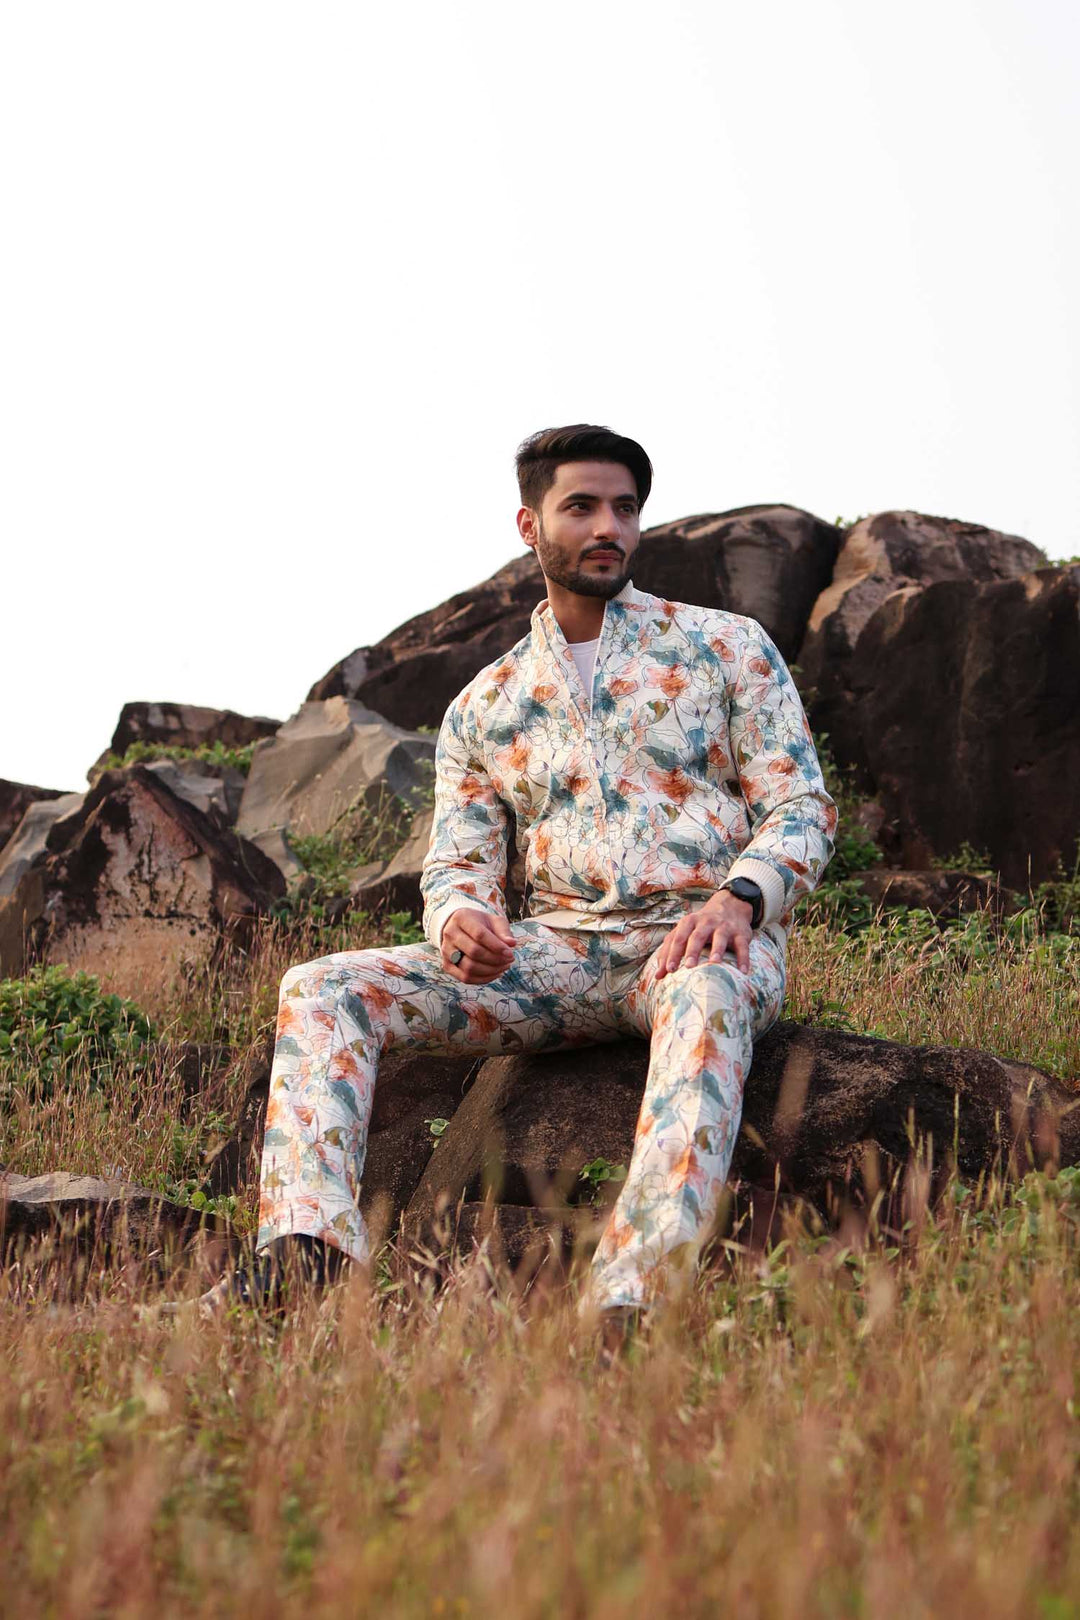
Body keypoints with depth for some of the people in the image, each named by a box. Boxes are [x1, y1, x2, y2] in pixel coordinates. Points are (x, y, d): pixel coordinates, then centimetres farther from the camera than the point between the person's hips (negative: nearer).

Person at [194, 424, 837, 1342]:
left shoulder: (725, 646, 9)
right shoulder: (482, 708, 17)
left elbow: (803, 807, 3)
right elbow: (458, 864, 12)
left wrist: (738, 898, -20)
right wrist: (459, 917, -15)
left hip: (706, 942, -3)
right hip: (561, 950, 4)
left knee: (703, 998, -43)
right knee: (322, 990, -16)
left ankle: (628, 1308, -59)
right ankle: (309, 1253, -37)